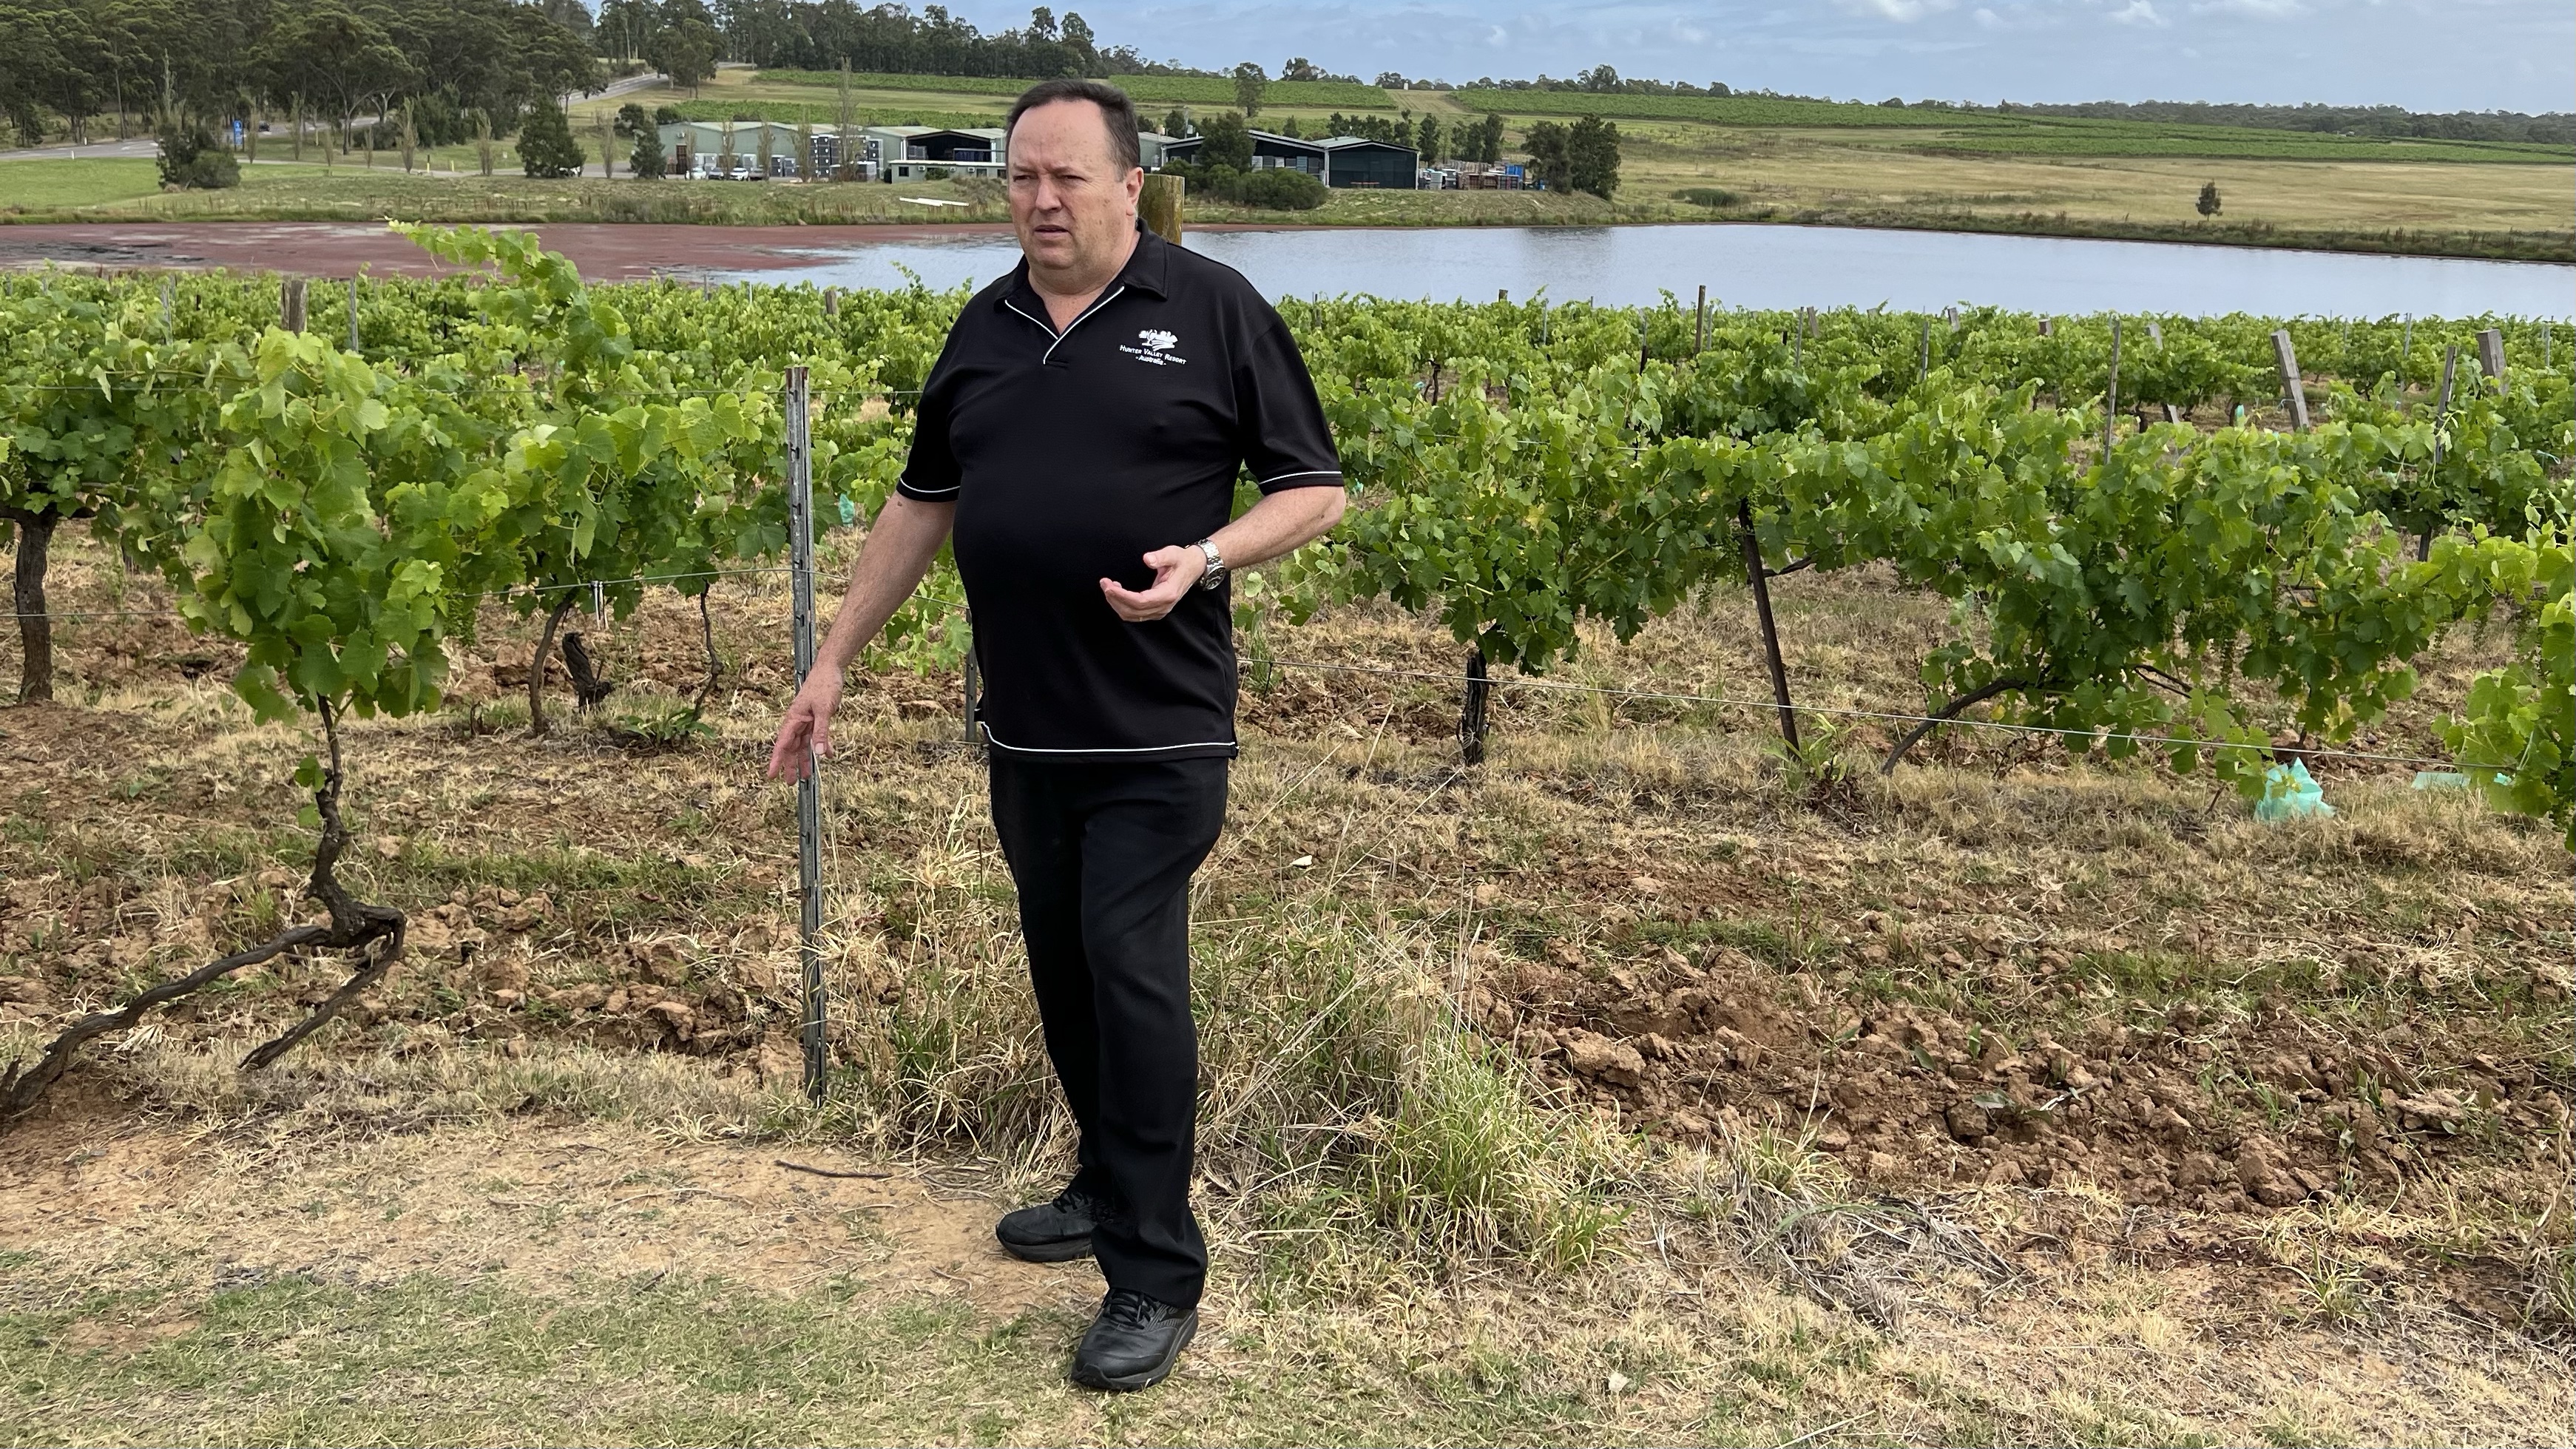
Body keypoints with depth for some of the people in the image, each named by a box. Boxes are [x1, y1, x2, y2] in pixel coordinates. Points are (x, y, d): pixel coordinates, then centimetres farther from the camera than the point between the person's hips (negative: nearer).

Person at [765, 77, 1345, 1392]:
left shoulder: (1212, 311, -4)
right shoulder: (985, 330, 11)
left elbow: (1315, 491, -2)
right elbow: (921, 504, 17)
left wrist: (1206, 557, -21)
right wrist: (833, 660, 15)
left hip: (1157, 733, -5)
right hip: (1024, 729, 6)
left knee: (1133, 973, -8)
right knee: (1062, 971, 14)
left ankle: (1157, 1275, 2)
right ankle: (1111, 1182, 33)